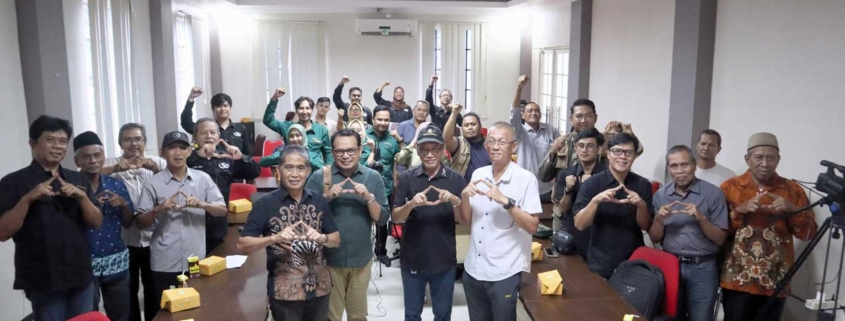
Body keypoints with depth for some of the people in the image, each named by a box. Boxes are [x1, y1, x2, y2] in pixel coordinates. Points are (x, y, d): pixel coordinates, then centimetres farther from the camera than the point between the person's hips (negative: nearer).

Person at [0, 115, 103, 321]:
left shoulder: (78, 179, 9)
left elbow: (96, 223, 3)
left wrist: (82, 197, -13)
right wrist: (27, 199, -21)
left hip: (81, 276, 4)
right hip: (43, 282, -3)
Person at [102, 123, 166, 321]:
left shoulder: (158, 163, 3)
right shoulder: (112, 164, 1)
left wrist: (156, 170, -27)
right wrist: (116, 168, -34)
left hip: (153, 240, 1)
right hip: (124, 241, -1)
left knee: (154, 290, 14)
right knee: (128, 291, 12)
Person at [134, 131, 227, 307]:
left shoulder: (203, 178, 2)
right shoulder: (153, 183, -2)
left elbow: (223, 210, 1)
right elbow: (140, 223, -1)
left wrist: (201, 204, -17)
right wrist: (158, 210, -20)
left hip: (197, 262, 2)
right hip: (164, 265, -1)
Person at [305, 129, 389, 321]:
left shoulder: (373, 177, -1)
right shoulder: (319, 177, -6)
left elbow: (382, 219, -3)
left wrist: (369, 197, -20)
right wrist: (327, 196, -22)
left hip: (361, 259, 1)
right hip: (328, 259, -1)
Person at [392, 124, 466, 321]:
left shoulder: (455, 179, -4)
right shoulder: (406, 178, -4)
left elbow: (463, 219, -4)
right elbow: (396, 218, -6)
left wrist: (455, 201, -23)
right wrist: (411, 204, -26)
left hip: (444, 259, 0)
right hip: (412, 258, 0)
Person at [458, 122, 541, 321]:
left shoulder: (526, 179, -10)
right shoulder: (478, 174, 5)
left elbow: (532, 226, -14)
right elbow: (466, 221, 9)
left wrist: (505, 201, -24)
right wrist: (465, 196, -9)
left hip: (504, 272, -5)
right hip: (473, 269, 5)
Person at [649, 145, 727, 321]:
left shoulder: (713, 193, -6)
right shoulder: (660, 195, 2)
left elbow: (719, 239, -5)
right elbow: (655, 238, 5)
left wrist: (701, 218, -21)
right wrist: (659, 219, -14)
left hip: (702, 268, -2)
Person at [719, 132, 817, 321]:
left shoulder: (792, 190, 6)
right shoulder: (730, 187, 2)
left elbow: (809, 233, 4)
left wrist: (792, 210, -12)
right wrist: (740, 210, -15)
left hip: (775, 281, 2)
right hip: (737, 280, -1)